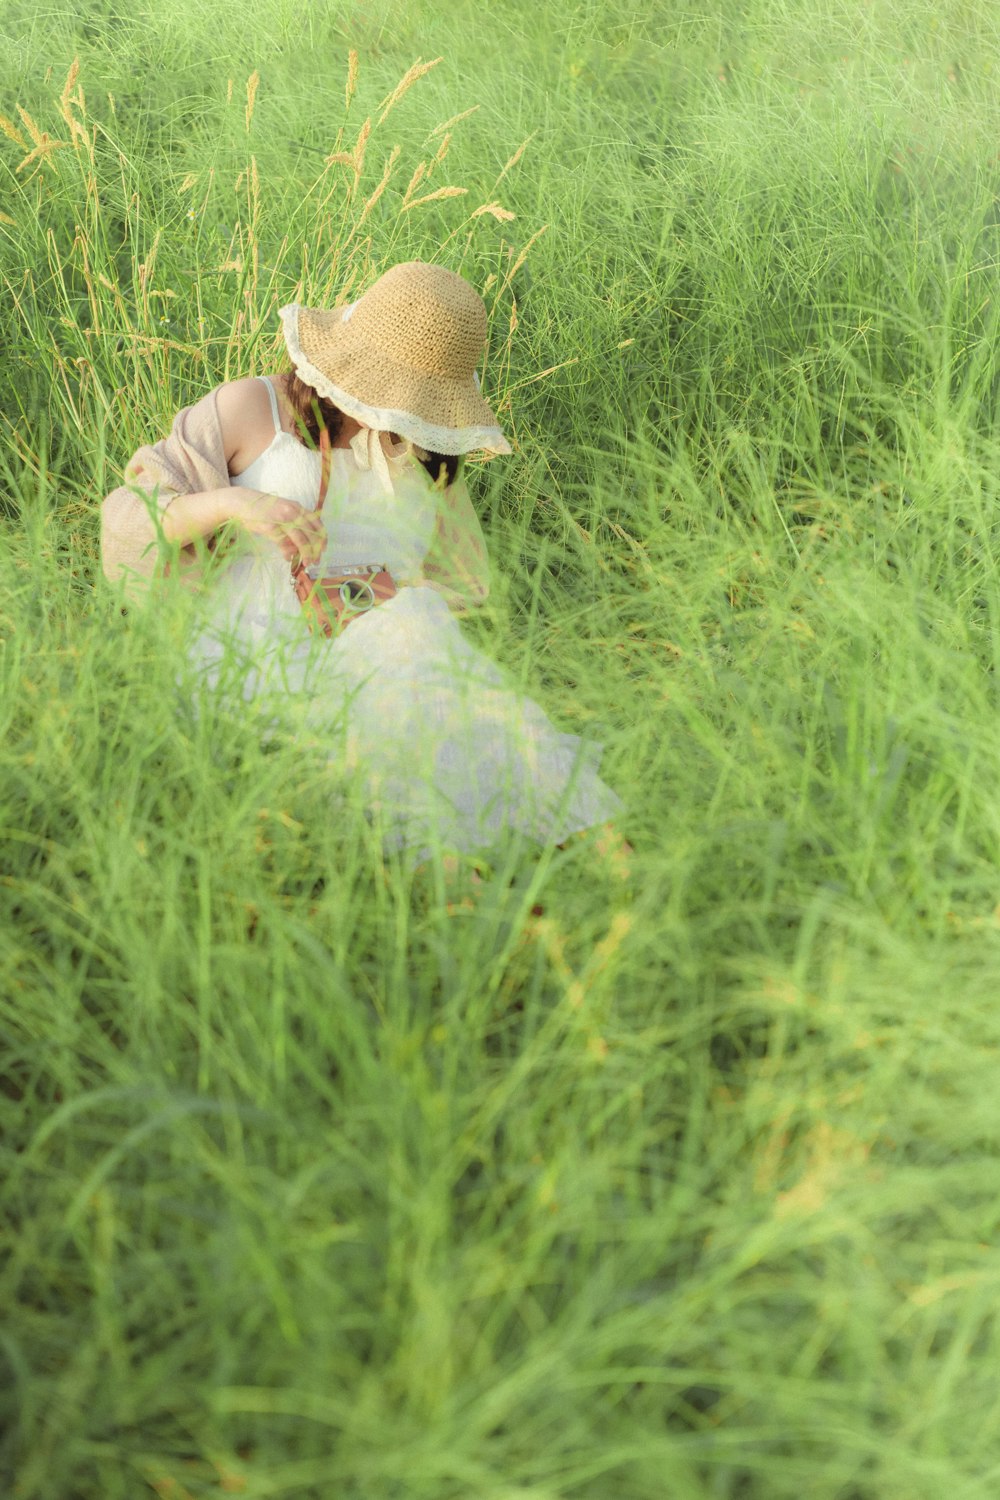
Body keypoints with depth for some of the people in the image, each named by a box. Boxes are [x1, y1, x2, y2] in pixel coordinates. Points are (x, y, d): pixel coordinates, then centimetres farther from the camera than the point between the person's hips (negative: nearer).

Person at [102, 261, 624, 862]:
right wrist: (231, 503, -15)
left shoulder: (430, 459, 18)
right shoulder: (252, 409, 8)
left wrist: (402, 601, 3)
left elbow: (461, 584, 28)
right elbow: (127, 516, 6)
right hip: (244, 671, -3)